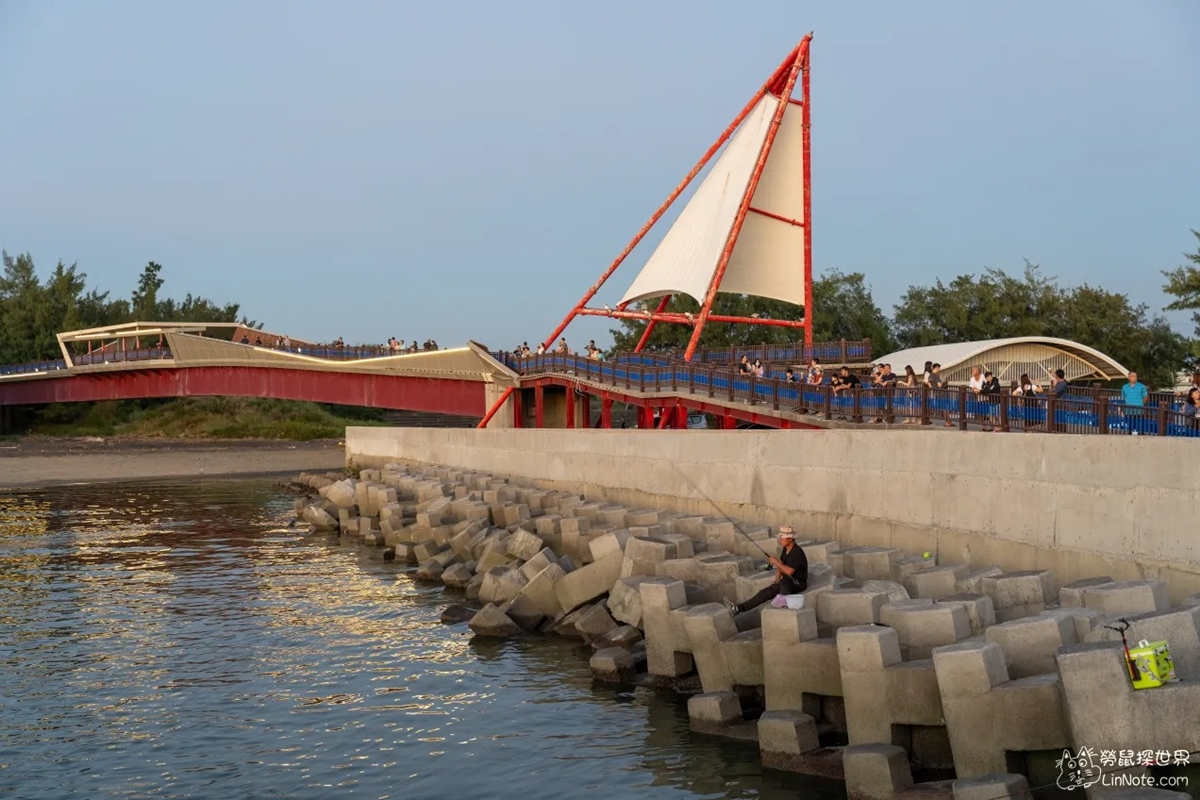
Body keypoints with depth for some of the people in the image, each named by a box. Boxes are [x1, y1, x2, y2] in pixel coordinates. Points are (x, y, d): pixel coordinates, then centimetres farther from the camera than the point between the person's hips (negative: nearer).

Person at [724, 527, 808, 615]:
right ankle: (739, 608, -22)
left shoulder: (797, 552, -21)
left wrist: (776, 562, -19)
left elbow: (789, 571, -28)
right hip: (787, 582, 8)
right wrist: (778, 576, 2)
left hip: (798, 583, -8)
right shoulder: (786, 549, 8)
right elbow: (781, 563, 20)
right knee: (766, 592, -10)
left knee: (785, 582, -42)